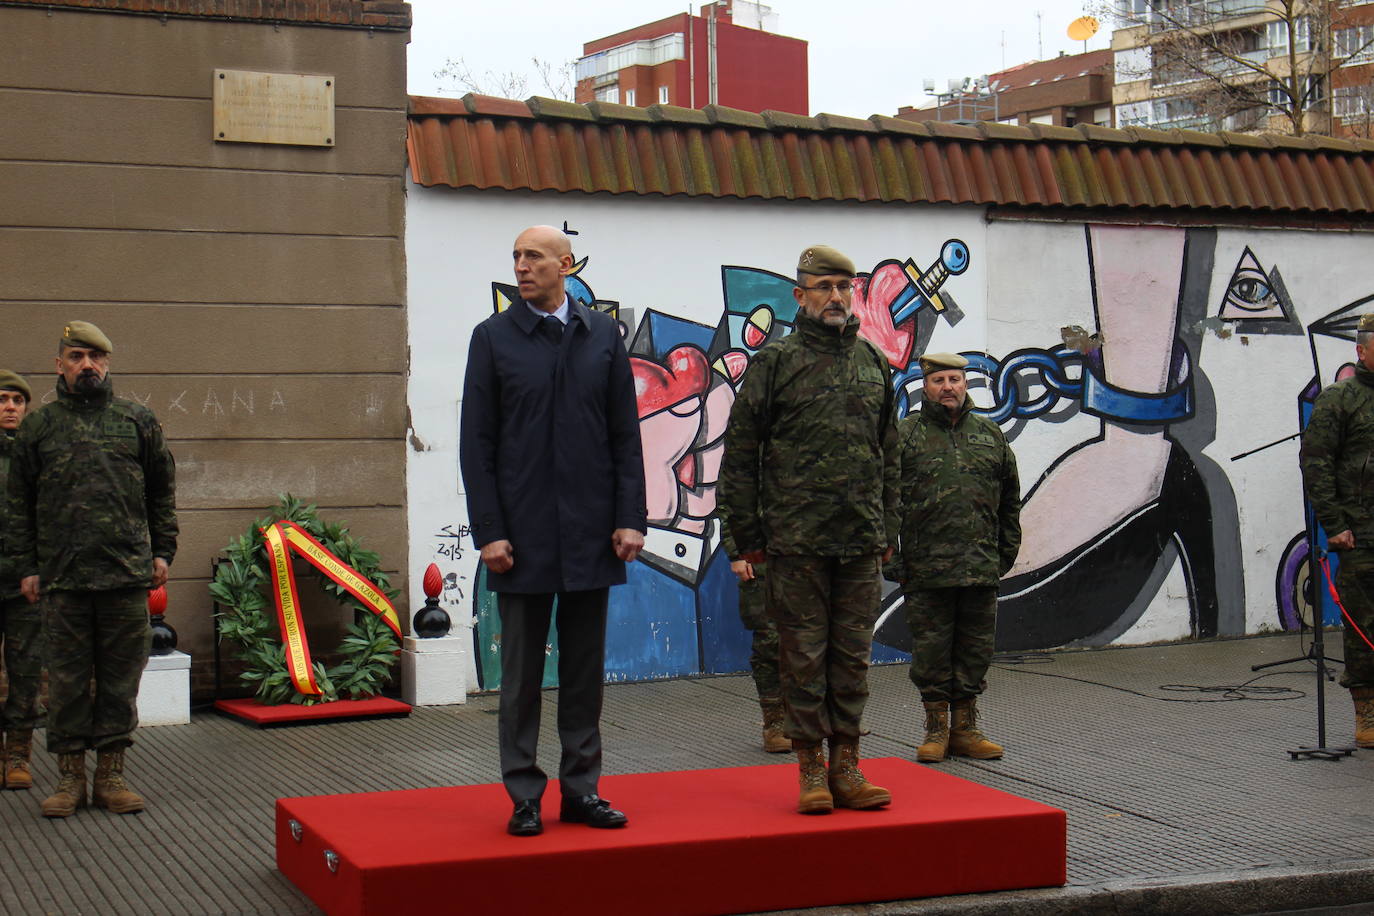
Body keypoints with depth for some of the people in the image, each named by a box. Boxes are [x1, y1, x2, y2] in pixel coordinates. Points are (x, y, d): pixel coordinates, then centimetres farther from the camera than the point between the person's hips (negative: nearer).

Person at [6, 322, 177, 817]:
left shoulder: (137, 420, 10)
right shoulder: (38, 426, 9)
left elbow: (162, 490, 14)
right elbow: (20, 501, 11)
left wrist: (161, 552, 8)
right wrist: (27, 566, 5)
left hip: (127, 574, 0)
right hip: (62, 577, 0)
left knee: (121, 676, 4)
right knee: (67, 679, 3)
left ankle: (111, 773, 12)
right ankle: (71, 776, 12)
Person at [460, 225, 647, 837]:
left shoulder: (603, 336, 7)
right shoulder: (494, 338, 1)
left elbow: (626, 435, 8)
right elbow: (476, 444, -1)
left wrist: (630, 518, -1)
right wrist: (489, 531, -8)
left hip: (591, 533, 2)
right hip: (523, 534, -2)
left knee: (585, 667, 9)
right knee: (522, 671, 4)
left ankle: (581, 788, 18)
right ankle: (524, 796, 12)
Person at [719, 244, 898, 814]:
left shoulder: (872, 362, 12)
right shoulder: (775, 362, -2)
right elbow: (740, 452, -1)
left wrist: (888, 529, 14)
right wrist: (747, 535, -4)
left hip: (861, 541, 4)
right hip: (796, 541, -4)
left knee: (853, 655, 7)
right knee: (804, 655, 2)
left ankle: (846, 767, 15)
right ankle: (811, 770, 10)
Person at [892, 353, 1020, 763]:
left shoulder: (990, 435, 13)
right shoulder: (904, 434, 2)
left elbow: (1009, 498, 19)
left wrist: (1006, 551, 14)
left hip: (981, 570, 3)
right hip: (926, 569, -3)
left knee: (975, 648, 8)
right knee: (931, 648, 2)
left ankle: (965, 728, 18)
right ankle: (936, 729, 13)